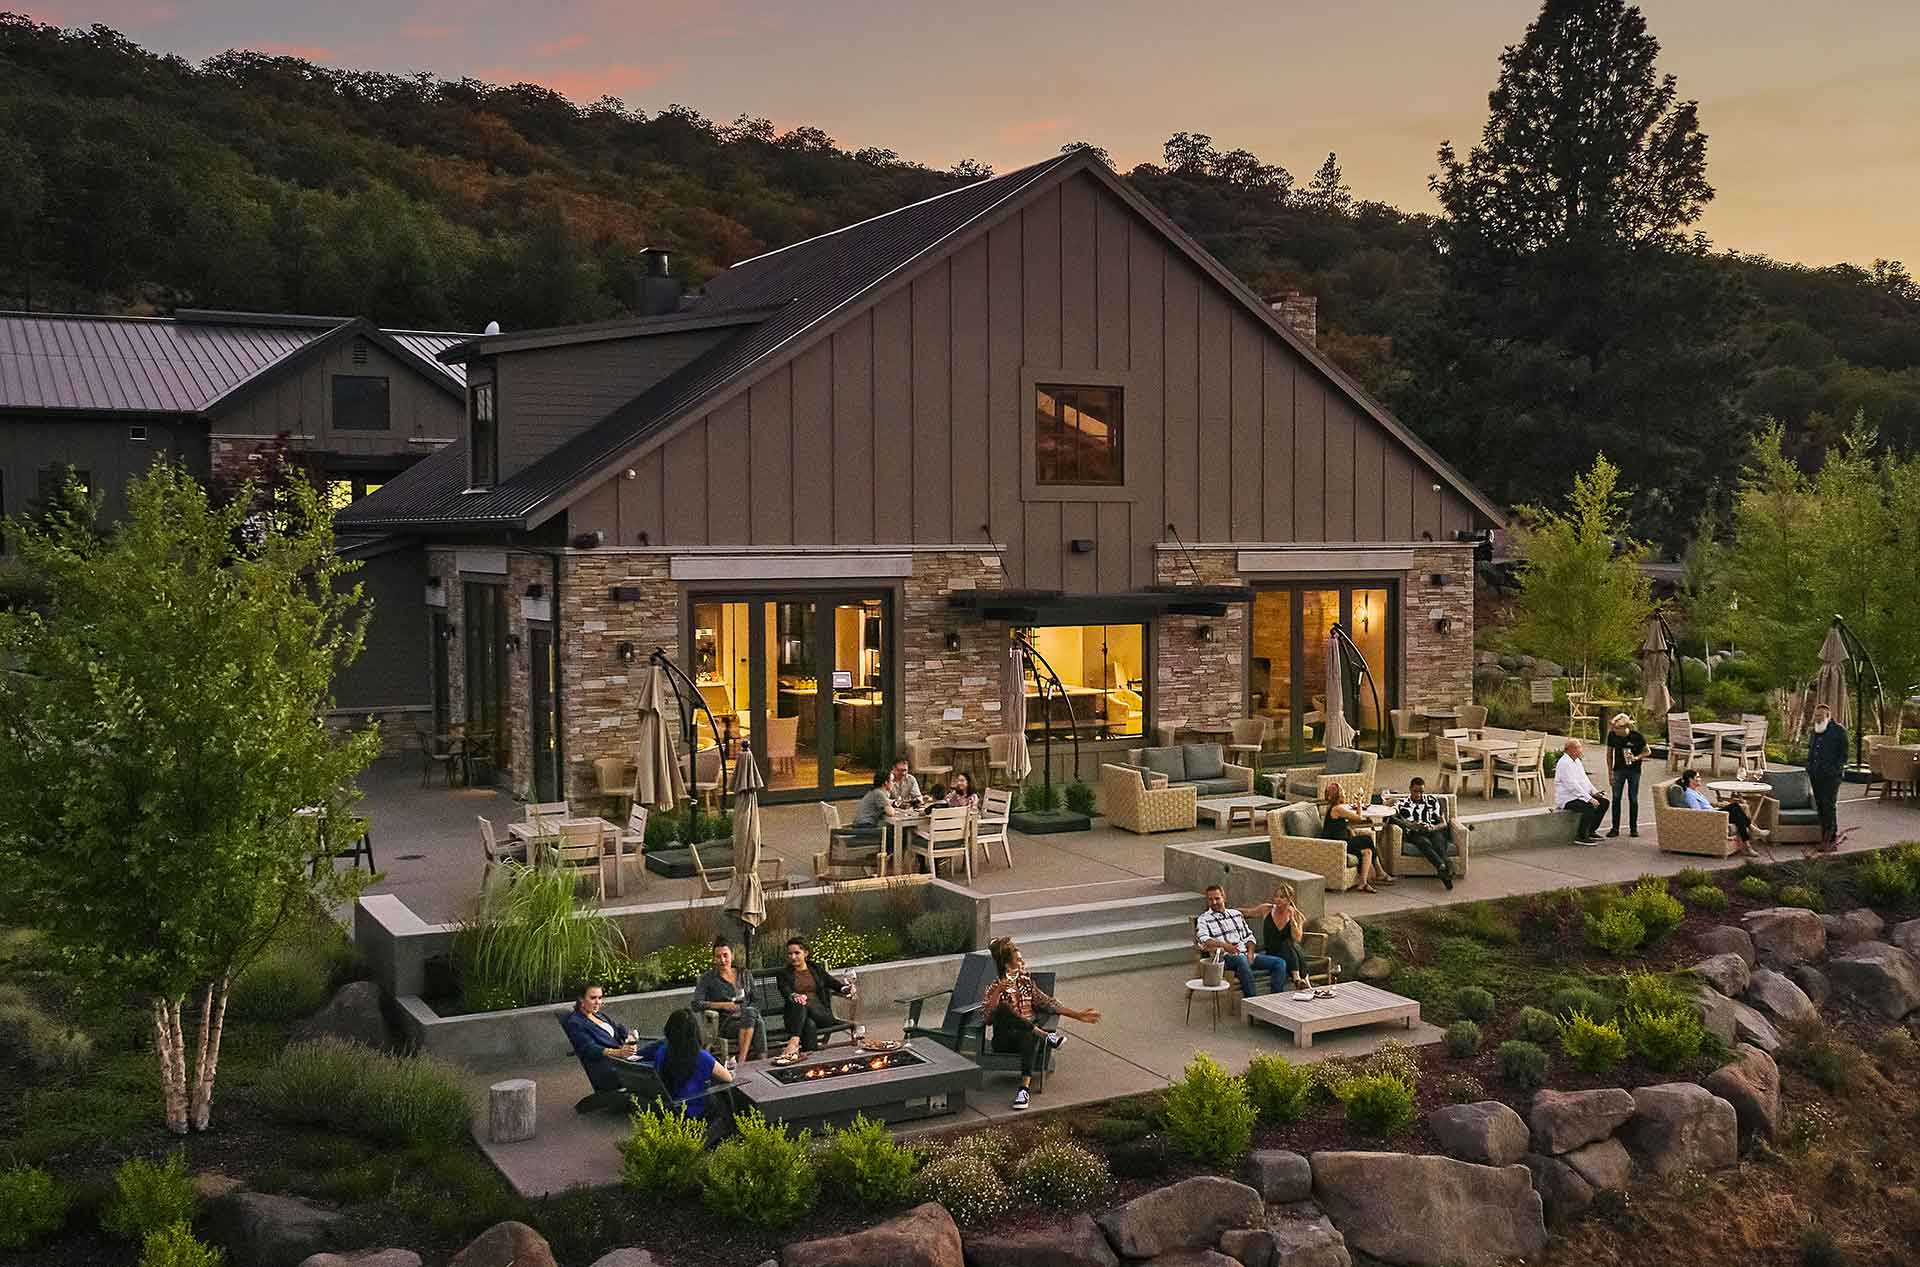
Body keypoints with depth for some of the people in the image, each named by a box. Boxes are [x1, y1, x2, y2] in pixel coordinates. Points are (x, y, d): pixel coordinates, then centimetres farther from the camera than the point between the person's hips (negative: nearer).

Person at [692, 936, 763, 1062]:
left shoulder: (745, 974, 17)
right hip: (725, 1023, -3)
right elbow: (696, 1004, -4)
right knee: (750, 1013, -36)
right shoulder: (707, 978, 6)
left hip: (747, 1018, 3)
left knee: (759, 1024, -35)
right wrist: (722, 1005, -14)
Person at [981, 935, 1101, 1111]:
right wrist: (999, 991, -21)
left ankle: (1025, 1088, -50)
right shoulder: (994, 987, 4)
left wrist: (1077, 1015, 10)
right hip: (1004, 1039, -3)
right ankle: (1045, 1036, -32)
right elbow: (986, 1014, -11)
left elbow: (1048, 1003, 17)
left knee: (1030, 1037, -38)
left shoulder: (1026, 982, 18)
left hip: (1028, 1034, 3)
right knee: (1004, 1007, -34)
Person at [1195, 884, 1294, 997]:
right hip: (1225, 957, -6)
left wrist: (1250, 951, 1)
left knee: (1280, 962, -11)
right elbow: (1203, 940, -13)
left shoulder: (1236, 914, 23)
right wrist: (1223, 945, -29)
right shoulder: (1204, 919, 6)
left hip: (1245, 954, 6)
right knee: (1242, 961, -41)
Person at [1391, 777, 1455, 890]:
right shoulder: (1402, 804, 16)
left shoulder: (1433, 801, 21)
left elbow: (1443, 823, 16)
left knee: (1439, 840, -35)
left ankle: (1443, 873, -58)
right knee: (1424, 843, -37)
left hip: (1433, 831, 1)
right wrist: (1408, 825, -17)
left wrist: (1432, 827, -8)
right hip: (1413, 834, -1)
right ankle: (1443, 868, -60)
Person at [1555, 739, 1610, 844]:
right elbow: (1572, 786, -25)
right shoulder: (1564, 763, -18)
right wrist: (1589, 798, -26)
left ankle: (1591, 831, 11)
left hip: (1580, 795, 10)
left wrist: (1595, 792, 6)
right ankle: (1580, 837, -21)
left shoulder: (1577, 760, 14)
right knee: (1590, 807, -31)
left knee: (1604, 802, 3)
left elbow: (1585, 779, 21)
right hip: (1567, 799, -10)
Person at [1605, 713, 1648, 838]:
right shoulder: (1612, 735, -9)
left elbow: (1647, 751, -2)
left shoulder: (1637, 736, -16)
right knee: (1616, 798, 1)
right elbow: (1609, 754, 2)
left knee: (1633, 799, 5)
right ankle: (1615, 828, 8)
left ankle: (1633, 828, 17)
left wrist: (1637, 757, -22)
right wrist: (1610, 773, 1)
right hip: (1618, 770, 2)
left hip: (1634, 770, -2)